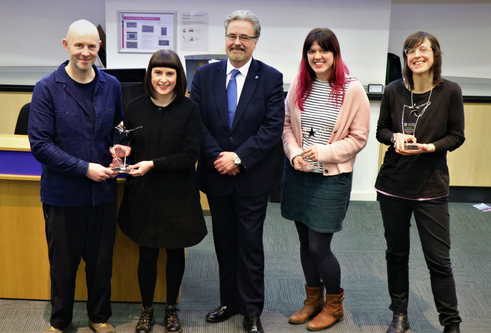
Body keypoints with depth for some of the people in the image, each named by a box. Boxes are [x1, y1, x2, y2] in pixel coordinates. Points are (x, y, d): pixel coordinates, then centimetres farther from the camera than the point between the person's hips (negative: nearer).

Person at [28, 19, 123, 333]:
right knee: (63, 262, 13)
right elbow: (40, 144, -13)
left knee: (101, 259, 14)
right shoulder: (47, 89, -9)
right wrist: (85, 168, -18)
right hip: (63, 193, -3)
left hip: (103, 190, 3)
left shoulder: (111, 86, 2)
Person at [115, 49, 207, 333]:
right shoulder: (135, 108, 0)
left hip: (177, 195, -1)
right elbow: (127, 148, 10)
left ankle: (172, 308, 32)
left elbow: (190, 156, -12)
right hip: (143, 193, 1)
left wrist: (154, 164, -19)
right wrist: (121, 153, -11)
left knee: (175, 252, 13)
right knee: (147, 254, 8)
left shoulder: (189, 109, -7)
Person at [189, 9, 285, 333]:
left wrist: (239, 157, -18)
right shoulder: (205, 75, 2)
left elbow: (273, 127, -11)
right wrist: (217, 157, -13)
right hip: (217, 175, 3)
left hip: (252, 178, -3)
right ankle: (229, 302, 30)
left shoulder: (271, 78, -5)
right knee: (224, 243, 15)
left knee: (250, 246, 6)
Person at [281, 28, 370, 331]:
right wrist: (294, 153, -7)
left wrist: (323, 153, -17)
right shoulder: (299, 84, 2)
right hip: (298, 175, 5)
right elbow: (287, 124, 10)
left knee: (319, 247, -1)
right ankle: (313, 300, 35)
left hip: (331, 178, -4)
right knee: (305, 242, 14)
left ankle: (334, 305, 24)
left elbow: (358, 138, -7)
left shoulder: (352, 90, -10)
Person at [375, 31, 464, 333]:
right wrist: (396, 138, -14)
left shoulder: (450, 92, -8)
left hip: (432, 187, -2)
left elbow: (457, 136, -1)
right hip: (393, 184, 2)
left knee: (439, 259, 1)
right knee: (396, 252, 14)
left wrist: (429, 147, -18)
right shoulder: (394, 91, -3)